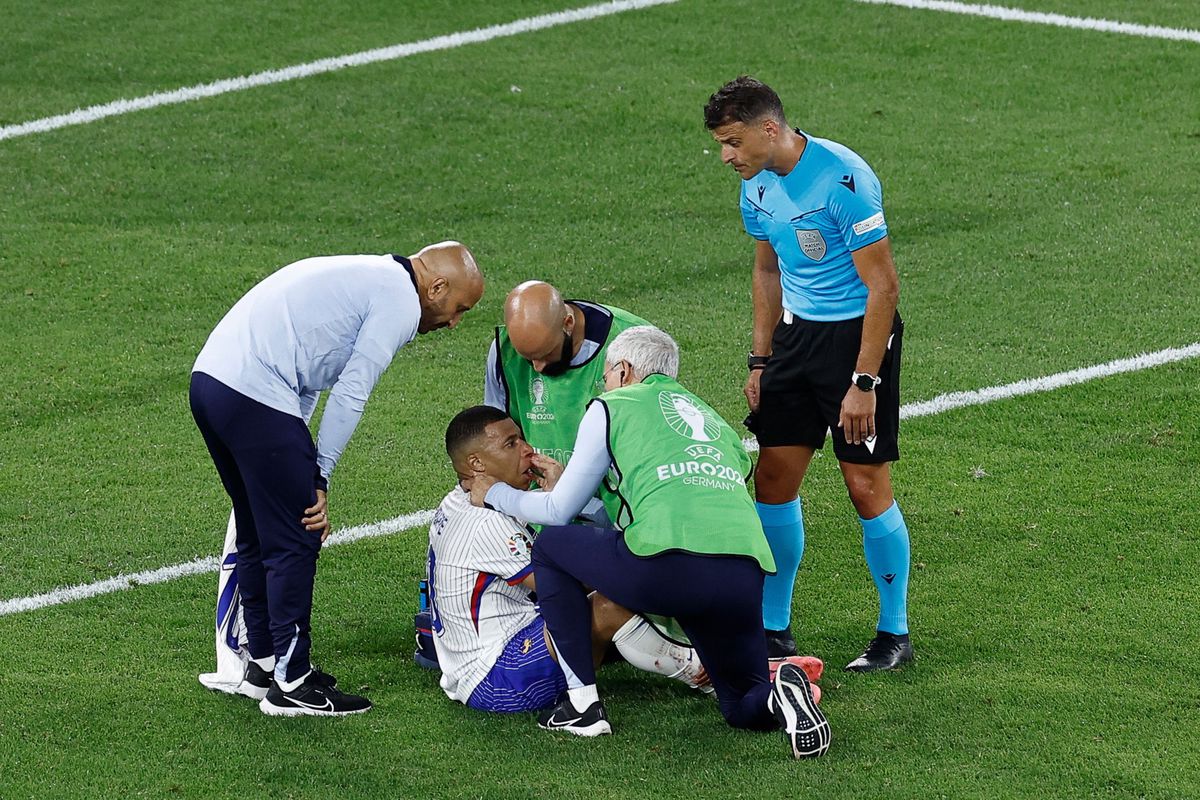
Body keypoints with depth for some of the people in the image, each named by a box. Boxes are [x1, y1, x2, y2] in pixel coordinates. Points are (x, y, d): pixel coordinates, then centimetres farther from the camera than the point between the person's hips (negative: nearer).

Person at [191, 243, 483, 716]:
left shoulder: (366, 277, 27)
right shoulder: (400, 303, -2)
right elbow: (350, 395, -6)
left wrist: (299, 468, 18)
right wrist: (318, 478, 1)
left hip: (209, 377, 10)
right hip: (255, 395, -10)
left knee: (259, 534, 20)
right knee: (296, 541, -2)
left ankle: (263, 661, 28)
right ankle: (290, 682, 2)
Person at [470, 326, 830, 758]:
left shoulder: (611, 406, 18)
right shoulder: (714, 420, 34)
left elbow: (559, 511, 22)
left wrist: (494, 493, 43)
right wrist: (565, 483, 53)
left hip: (668, 568, -5)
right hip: (745, 574, 5)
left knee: (551, 545, 23)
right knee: (745, 707, 24)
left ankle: (582, 703, 16)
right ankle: (781, 697, -14)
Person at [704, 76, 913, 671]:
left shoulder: (843, 179, -21)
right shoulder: (757, 185, 3)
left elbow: (883, 286, -19)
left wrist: (864, 383, -20)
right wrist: (760, 361, 14)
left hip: (857, 332, -7)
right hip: (796, 331, 7)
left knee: (867, 485, -5)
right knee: (773, 480, 3)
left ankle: (895, 633, 8)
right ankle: (773, 629, 14)